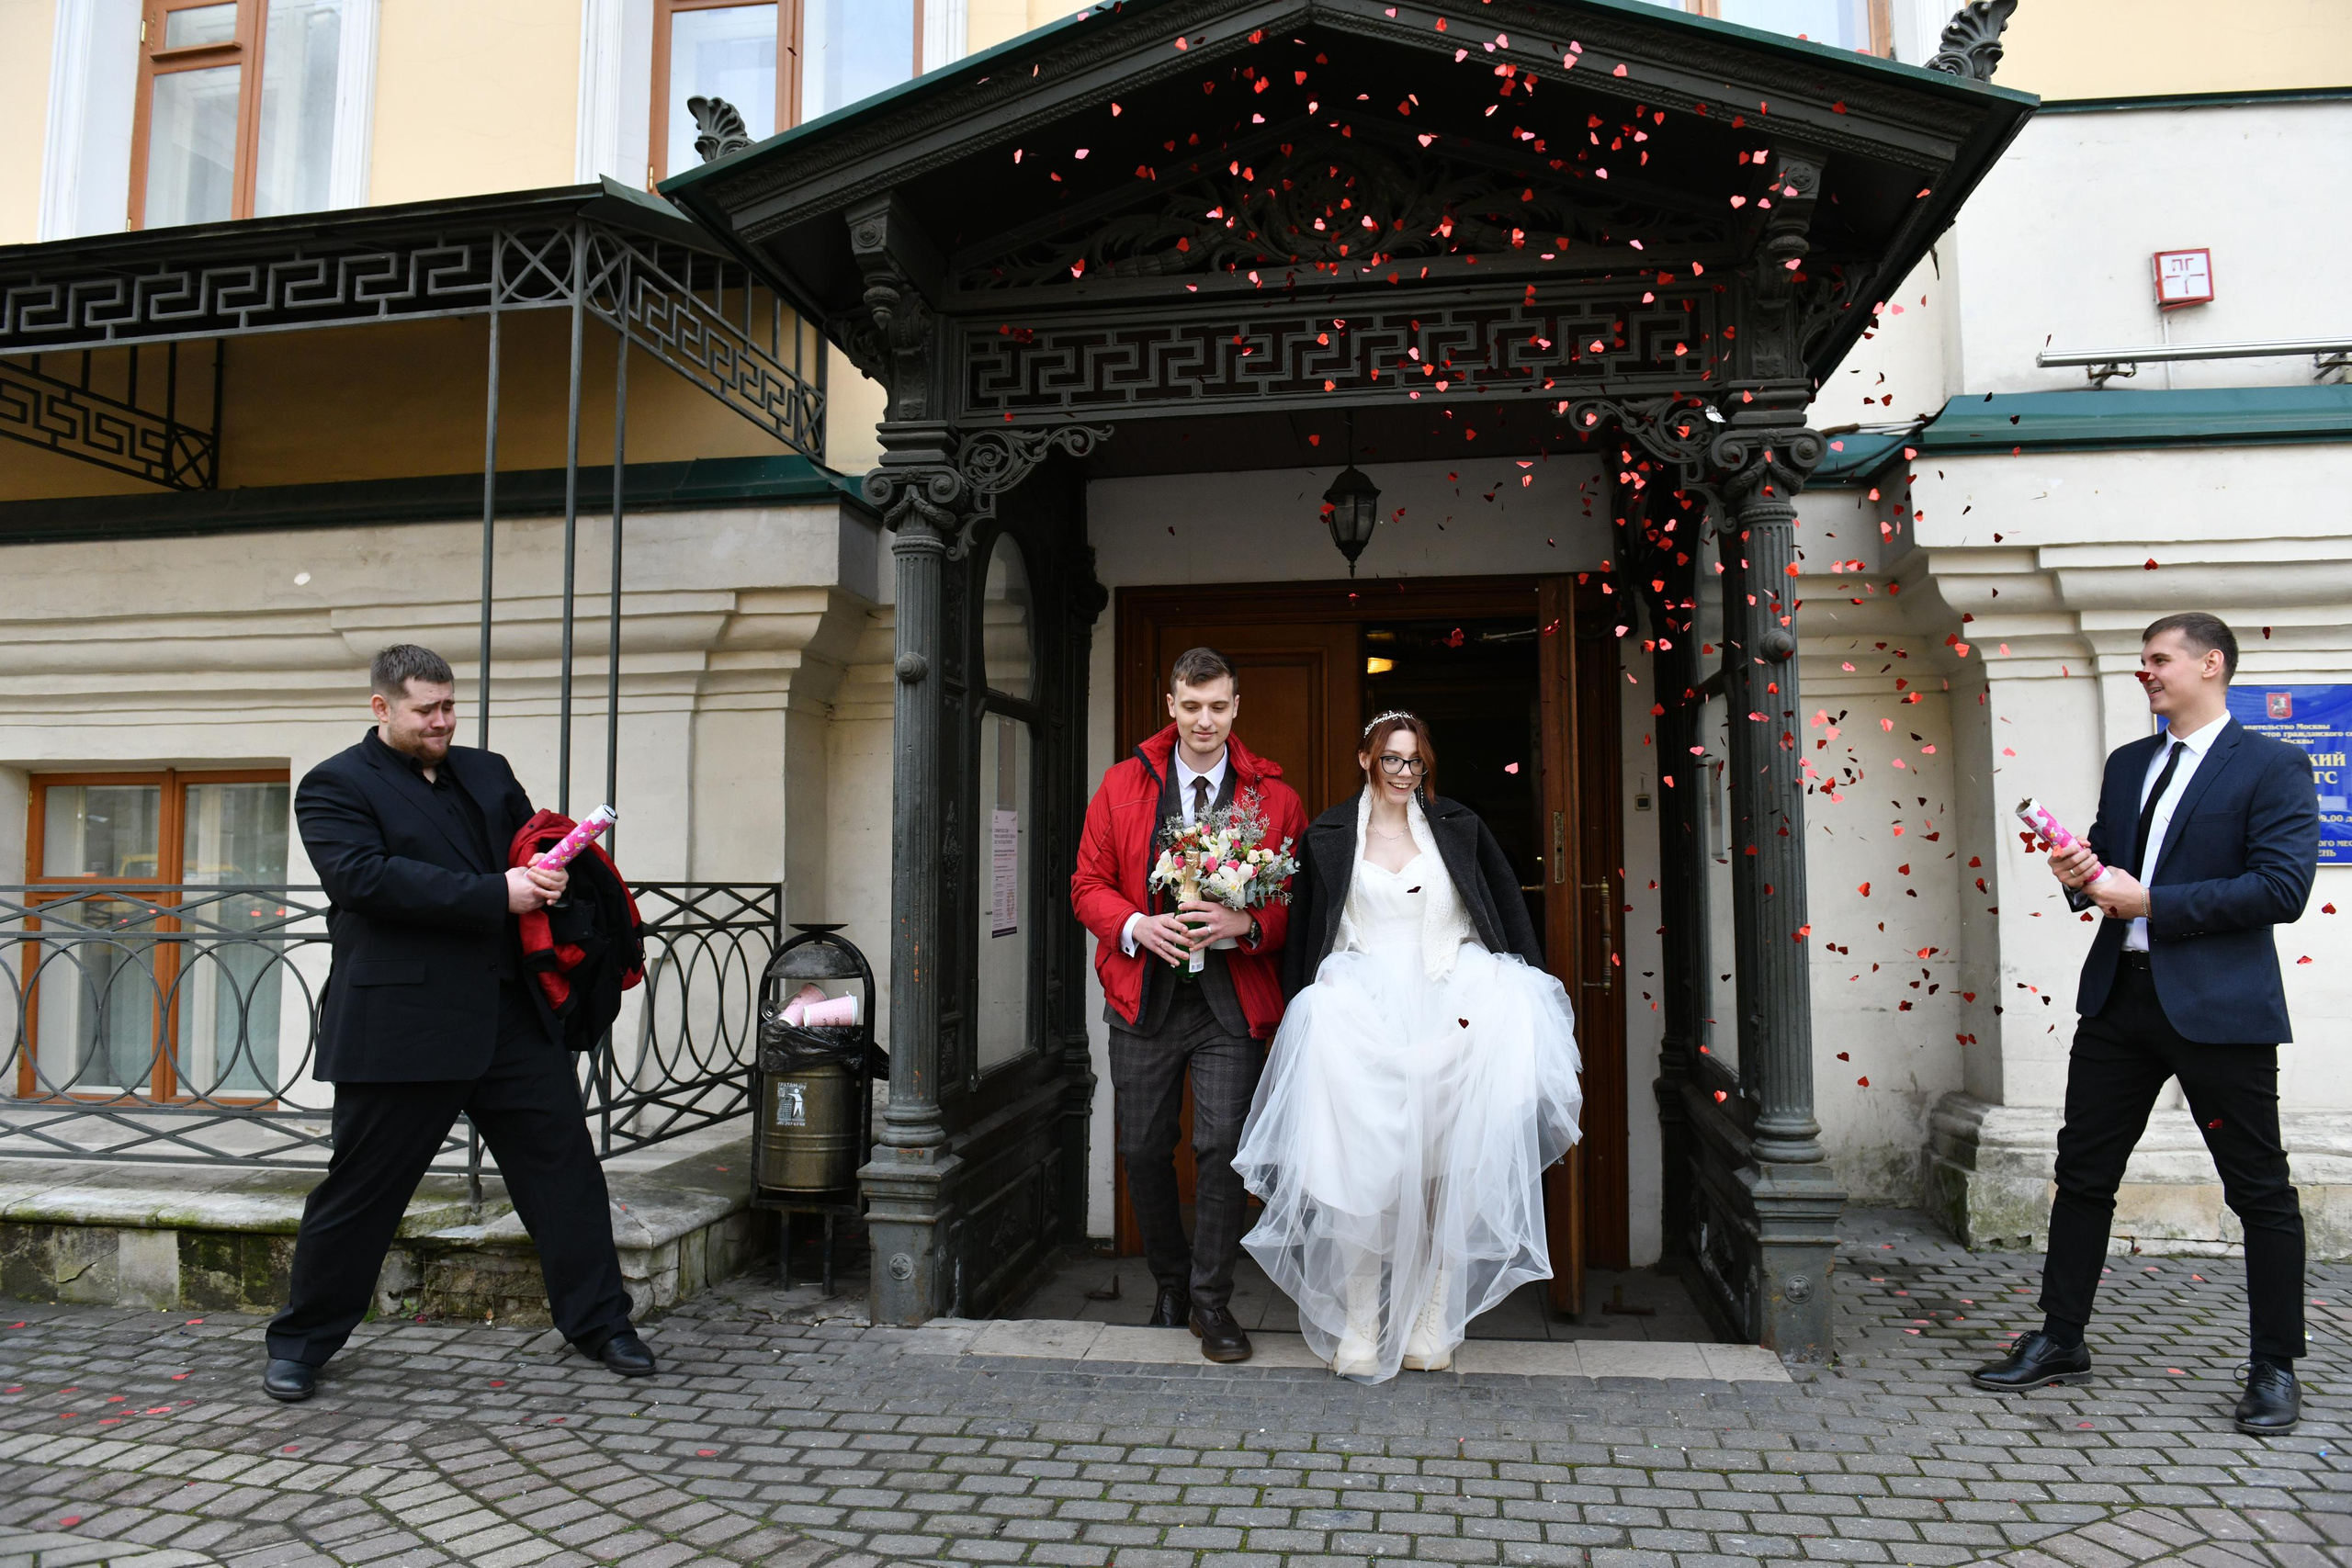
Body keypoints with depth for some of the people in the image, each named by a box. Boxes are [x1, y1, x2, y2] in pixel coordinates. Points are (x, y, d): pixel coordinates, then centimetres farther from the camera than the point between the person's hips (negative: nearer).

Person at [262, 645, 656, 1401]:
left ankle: (598, 1322, 17)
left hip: (512, 1013, 5)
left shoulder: (488, 772, 17)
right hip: (400, 1023, -5)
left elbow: (536, 844, 23)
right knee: (361, 1185, 6)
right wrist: (496, 895, -19)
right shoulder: (335, 786, -1)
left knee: (564, 1162, 5)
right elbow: (365, 877, -16)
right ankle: (302, 1340, 27)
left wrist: (548, 874, -3)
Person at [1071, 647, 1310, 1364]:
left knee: (1223, 1144, -8)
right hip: (1145, 996, 2)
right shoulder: (1123, 784, 5)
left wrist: (1247, 925, -18)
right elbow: (1088, 884, 6)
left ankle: (1212, 1302, 12)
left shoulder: (1273, 795, 2)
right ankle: (1170, 1282, 33)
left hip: (1230, 1003, -2)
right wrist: (1138, 927, -12)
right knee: (1144, 1149, 10)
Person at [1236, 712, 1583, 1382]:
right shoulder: (1329, 836, 6)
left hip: (1449, 1015, 1)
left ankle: (1431, 1326, 14)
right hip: (1360, 1017, -1)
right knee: (1363, 1169, -7)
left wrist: (1511, 996, 3)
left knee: (1444, 1170, 1)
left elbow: (1510, 912, 10)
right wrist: (1305, 1017, 6)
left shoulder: (1457, 828, 8)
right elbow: (1303, 936, 10)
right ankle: (1360, 1331, 5)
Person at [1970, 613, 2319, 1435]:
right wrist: (2082, 877, -1)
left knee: (2260, 1192, 6)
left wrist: (2151, 902, -17)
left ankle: (2275, 1368, 21)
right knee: (2082, 1173, 10)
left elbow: (2282, 888, -15)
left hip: (2219, 1006, -6)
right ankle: (2061, 1339, 21)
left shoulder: (2273, 766, -5)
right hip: (2119, 997, 7)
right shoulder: (2127, 764, 15)